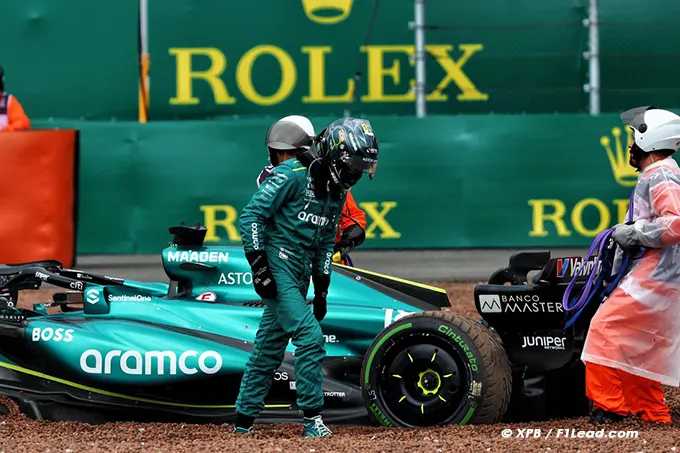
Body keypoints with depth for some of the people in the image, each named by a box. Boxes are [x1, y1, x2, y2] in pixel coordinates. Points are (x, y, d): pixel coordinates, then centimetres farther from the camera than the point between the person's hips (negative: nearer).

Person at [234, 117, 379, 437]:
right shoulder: (293, 173, -15)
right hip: (277, 266, -8)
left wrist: (321, 288, 17)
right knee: (310, 336, -15)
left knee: (269, 348, 12)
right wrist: (259, 267, -20)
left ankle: (244, 421, 20)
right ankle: (312, 418, -10)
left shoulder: (337, 190, 11)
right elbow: (251, 215, -16)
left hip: (300, 274, 8)